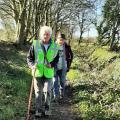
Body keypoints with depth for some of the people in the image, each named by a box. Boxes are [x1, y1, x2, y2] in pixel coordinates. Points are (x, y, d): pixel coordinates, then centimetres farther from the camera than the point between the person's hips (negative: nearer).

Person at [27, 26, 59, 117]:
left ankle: (47, 108, 21)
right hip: (37, 72, 0)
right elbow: (29, 57, 1)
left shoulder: (54, 46, 0)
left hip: (48, 73, 0)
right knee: (38, 92, 7)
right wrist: (32, 65, -17)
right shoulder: (35, 45, -6)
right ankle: (38, 110, 21)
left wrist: (52, 64, -10)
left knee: (47, 91, -3)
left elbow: (56, 58, 9)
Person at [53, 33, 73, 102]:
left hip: (63, 68, 1)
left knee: (62, 82, 12)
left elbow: (71, 56, 5)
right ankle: (56, 96, 5)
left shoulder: (67, 47, -8)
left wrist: (68, 66, 3)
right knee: (55, 82, -2)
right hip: (55, 67, 0)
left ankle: (62, 94, 32)